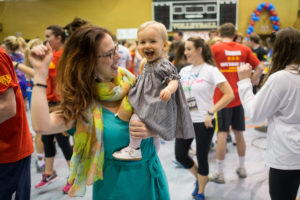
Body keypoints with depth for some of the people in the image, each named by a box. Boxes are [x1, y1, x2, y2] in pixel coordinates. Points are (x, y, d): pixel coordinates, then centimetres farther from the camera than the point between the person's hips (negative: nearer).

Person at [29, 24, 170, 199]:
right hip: (113, 182, -2)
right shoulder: (82, 101, -10)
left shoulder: (133, 84, -6)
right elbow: (42, 126, -27)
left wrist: (152, 131, -20)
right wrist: (41, 72, -23)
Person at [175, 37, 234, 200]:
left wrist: (211, 112, -20)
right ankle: (199, 178, 38)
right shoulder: (184, 71, 7)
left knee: (202, 158, 7)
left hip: (203, 122, -6)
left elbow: (229, 94, -15)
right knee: (180, 155, 9)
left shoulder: (210, 70, -10)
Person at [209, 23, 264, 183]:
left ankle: (219, 173, 7)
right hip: (239, 97, 4)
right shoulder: (244, 49, 5)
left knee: (222, 134, 0)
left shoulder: (215, 48, -5)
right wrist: (249, 84, 7)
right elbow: (260, 67, 3)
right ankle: (242, 168, 28)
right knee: (239, 133, 15)